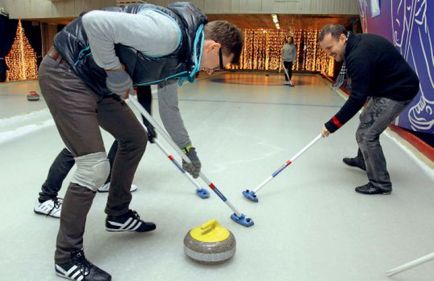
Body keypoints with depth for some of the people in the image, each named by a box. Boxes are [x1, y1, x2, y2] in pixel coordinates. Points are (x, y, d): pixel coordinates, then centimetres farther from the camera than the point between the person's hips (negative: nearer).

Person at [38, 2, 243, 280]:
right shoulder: (170, 31, -23)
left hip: (96, 81, 10)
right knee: (95, 166, -11)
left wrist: (189, 150, 26)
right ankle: (67, 257, 7)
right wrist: (114, 69, -17)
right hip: (66, 72, -10)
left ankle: (118, 214, 31)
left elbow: (169, 108, 20)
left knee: (135, 138, 15)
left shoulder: (178, 57, 9)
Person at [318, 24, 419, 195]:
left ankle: (380, 184, 2)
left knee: (366, 134, -11)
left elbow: (357, 99, -29)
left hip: (398, 91, -11)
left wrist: (332, 125, -23)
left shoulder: (359, 56, -30)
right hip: (386, 87, 11)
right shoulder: (358, 42, 1)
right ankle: (363, 161, 46)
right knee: (366, 121, 24)